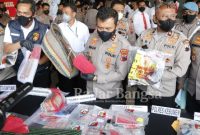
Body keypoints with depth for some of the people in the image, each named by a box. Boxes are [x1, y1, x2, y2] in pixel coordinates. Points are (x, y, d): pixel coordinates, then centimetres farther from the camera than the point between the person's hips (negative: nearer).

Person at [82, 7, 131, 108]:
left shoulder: (122, 44, -20)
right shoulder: (93, 37, -4)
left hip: (110, 96, -4)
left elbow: (121, 74, -19)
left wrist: (96, 78, -21)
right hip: (90, 92, 5)